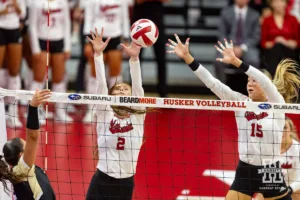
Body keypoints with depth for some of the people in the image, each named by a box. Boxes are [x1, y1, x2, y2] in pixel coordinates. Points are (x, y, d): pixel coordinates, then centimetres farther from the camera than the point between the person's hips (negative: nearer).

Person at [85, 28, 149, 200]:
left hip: (125, 184, 2)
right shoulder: (105, 114, 3)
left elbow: (137, 86, -6)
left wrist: (134, 58, -18)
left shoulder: (137, 116, 5)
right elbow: (101, 84, -6)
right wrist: (98, 54, -16)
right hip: (102, 181, -2)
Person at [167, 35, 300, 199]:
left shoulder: (277, 104, -7)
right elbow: (212, 83, -4)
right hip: (245, 172, 3)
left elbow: (267, 83, -26)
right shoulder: (241, 103, 3)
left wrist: (236, 61, -37)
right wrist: (186, 57, -13)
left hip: (270, 173, -3)